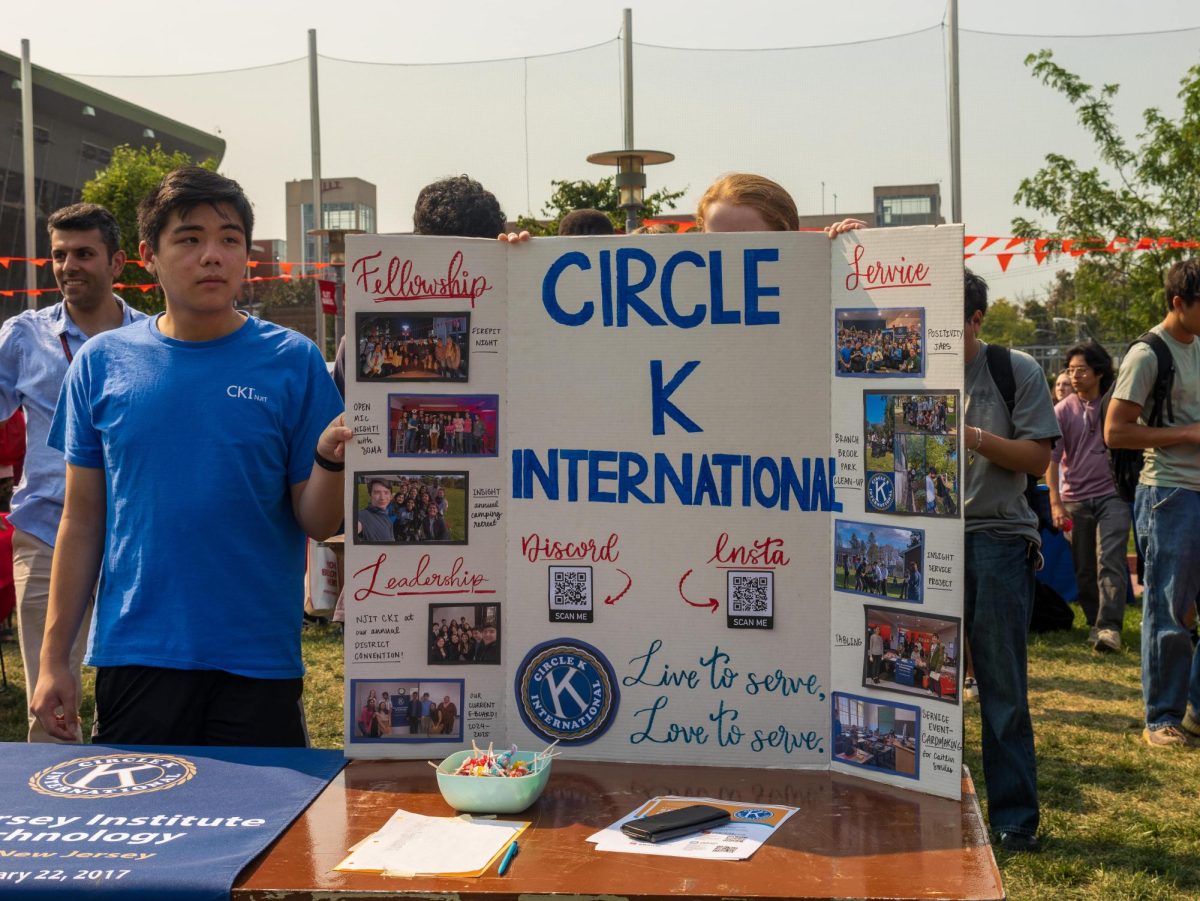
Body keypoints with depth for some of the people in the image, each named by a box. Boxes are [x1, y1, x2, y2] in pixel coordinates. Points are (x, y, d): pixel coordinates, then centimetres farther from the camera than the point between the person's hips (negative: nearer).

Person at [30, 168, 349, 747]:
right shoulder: (102, 363, 3)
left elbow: (316, 524, -3)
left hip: (258, 660, -1)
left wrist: (330, 459, -23)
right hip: (131, 655, 1)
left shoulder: (292, 362, -3)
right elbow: (83, 517, 7)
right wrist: (53, 658, 6)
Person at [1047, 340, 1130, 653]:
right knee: (1084, 569, 8)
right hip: (1075, 499, 1)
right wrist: (1055, 503, -12)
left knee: (1110, 561, -13)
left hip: (1111, 495, -1)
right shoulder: (1063, 410, -1)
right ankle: (1094, 623, 23)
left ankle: (1109, 627, -17)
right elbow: (1051, 457, -4)